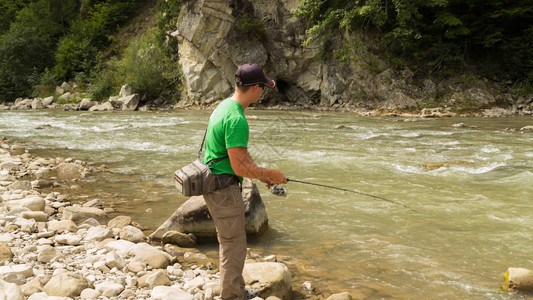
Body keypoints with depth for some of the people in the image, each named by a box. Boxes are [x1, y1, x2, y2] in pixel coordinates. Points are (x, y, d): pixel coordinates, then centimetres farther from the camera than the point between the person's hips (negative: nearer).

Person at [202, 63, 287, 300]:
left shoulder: (224, 105, 9)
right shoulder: (236, 119, -25)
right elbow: (239, 167, -25)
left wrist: (261, 174, 13)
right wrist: (270, 174, -11)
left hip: (214, 185, 11)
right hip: (224, 189, -11)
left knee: (228, 242, 22)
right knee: (234, 247, 0)